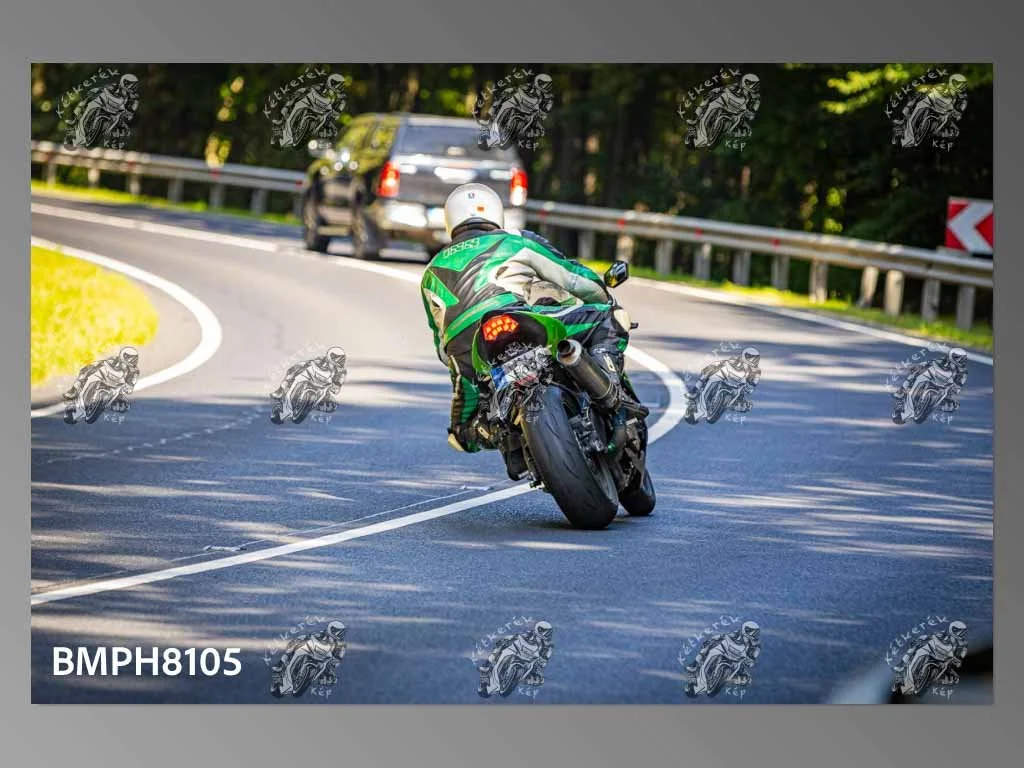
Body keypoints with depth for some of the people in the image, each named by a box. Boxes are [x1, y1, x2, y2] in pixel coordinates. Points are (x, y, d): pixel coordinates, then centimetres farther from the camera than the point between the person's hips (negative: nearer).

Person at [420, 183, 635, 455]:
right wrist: (609, 304, 39)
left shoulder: (433, 272, 34)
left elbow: (442, 345, 35)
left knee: (463, 435, 29)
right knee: (609, 319, 8)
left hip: (464, 358, 4)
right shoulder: (516, 242, 23)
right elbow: (580, 280, 20)